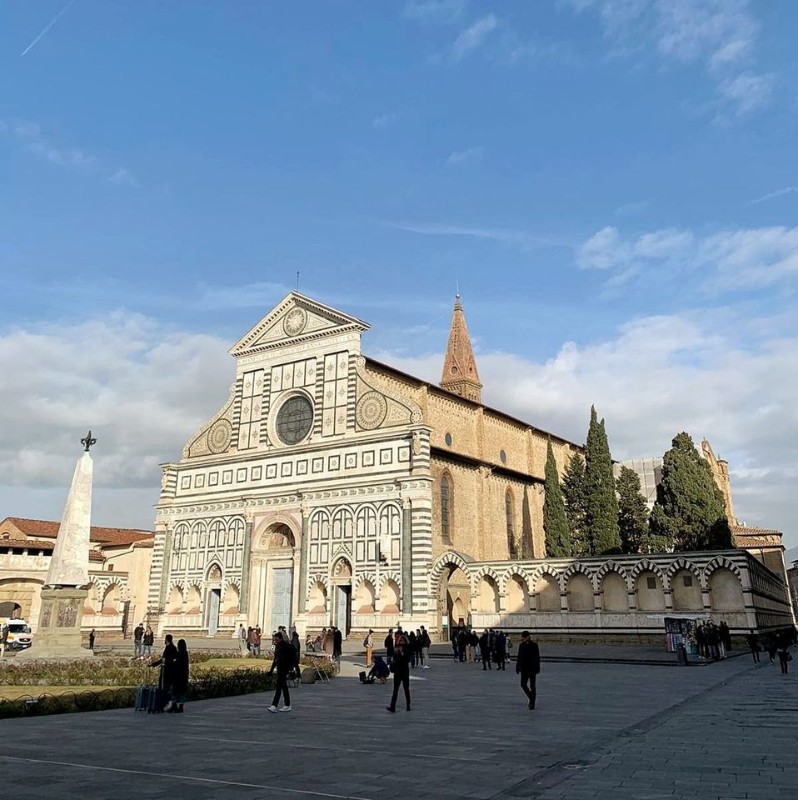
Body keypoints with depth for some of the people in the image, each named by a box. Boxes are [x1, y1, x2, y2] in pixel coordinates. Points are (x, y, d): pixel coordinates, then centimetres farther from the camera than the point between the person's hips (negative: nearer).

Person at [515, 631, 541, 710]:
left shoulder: (534, 645, -9)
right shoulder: (521, 645, 3)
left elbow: (537, 658, -7)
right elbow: (519, 657, 8)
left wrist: (537, 669, -10)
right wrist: (517, 668, 5)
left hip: (532, 669, -4)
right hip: (524, 669, 4)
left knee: (532, 686, 3)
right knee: (523, 685, 1)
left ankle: (532, 704, 12)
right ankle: (531, 698, 24)